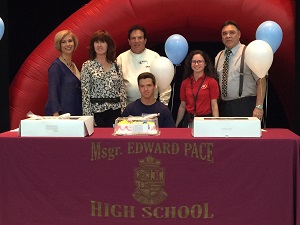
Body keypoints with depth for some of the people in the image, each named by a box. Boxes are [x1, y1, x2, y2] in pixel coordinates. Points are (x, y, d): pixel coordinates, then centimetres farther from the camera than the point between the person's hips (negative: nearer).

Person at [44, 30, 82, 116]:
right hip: (60, 114, -7)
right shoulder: (56, 66, -8)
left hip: (75, 113, 7)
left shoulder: (73, 65, 14)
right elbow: (52, 93, -13)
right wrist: (56, 115, -21)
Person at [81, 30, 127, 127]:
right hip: (97, 111, -3)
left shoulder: (115, 66, 10)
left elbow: (122, 90, 9)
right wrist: (88, 116, -9)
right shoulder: (87, 66, 1)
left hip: (115, 111, 3)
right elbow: (85, 93, -4)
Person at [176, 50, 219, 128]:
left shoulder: (211, 82, -5)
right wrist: (176, 125, 10)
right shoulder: (185, 83, 5)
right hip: (189, 121, 3)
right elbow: (182, 106, 9)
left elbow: (214, 106, -7)